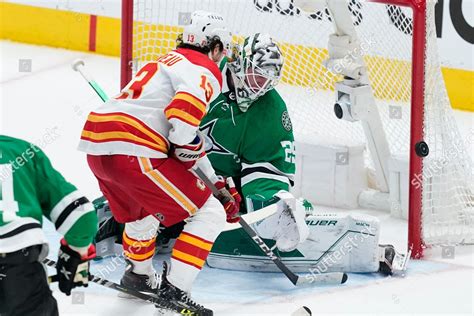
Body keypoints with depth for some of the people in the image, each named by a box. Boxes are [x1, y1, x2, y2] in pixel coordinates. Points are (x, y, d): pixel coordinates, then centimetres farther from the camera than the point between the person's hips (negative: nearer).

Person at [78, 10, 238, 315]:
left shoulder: (170, 62, 32)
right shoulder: (204, 69, 1)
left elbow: (185, 143, 33)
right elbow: (183, 121, -21)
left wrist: (218, 183, 32)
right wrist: (191, 146, -3)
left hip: (96, 144, 10)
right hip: (133, 151, -10)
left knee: (142, 210, 37)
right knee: (209, 215, -1)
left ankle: (139, 274, 53)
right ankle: (173, 291, -4)